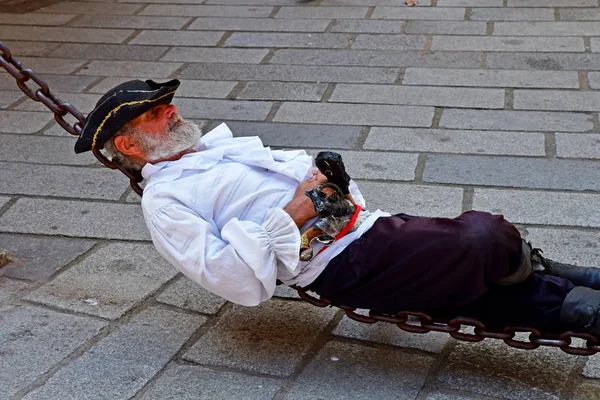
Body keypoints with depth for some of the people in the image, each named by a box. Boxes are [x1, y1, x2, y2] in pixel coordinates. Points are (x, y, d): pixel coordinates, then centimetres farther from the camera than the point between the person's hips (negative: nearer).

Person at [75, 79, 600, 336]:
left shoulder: (216, 145, 25)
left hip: (370, 224, 9)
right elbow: (237, 283, -12)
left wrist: (323, 173, 8)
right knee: (480, 240, -21)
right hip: (343, 264, -9)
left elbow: (296, 166, 30)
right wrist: (290, 217, -16)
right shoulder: (163, 200, -1)